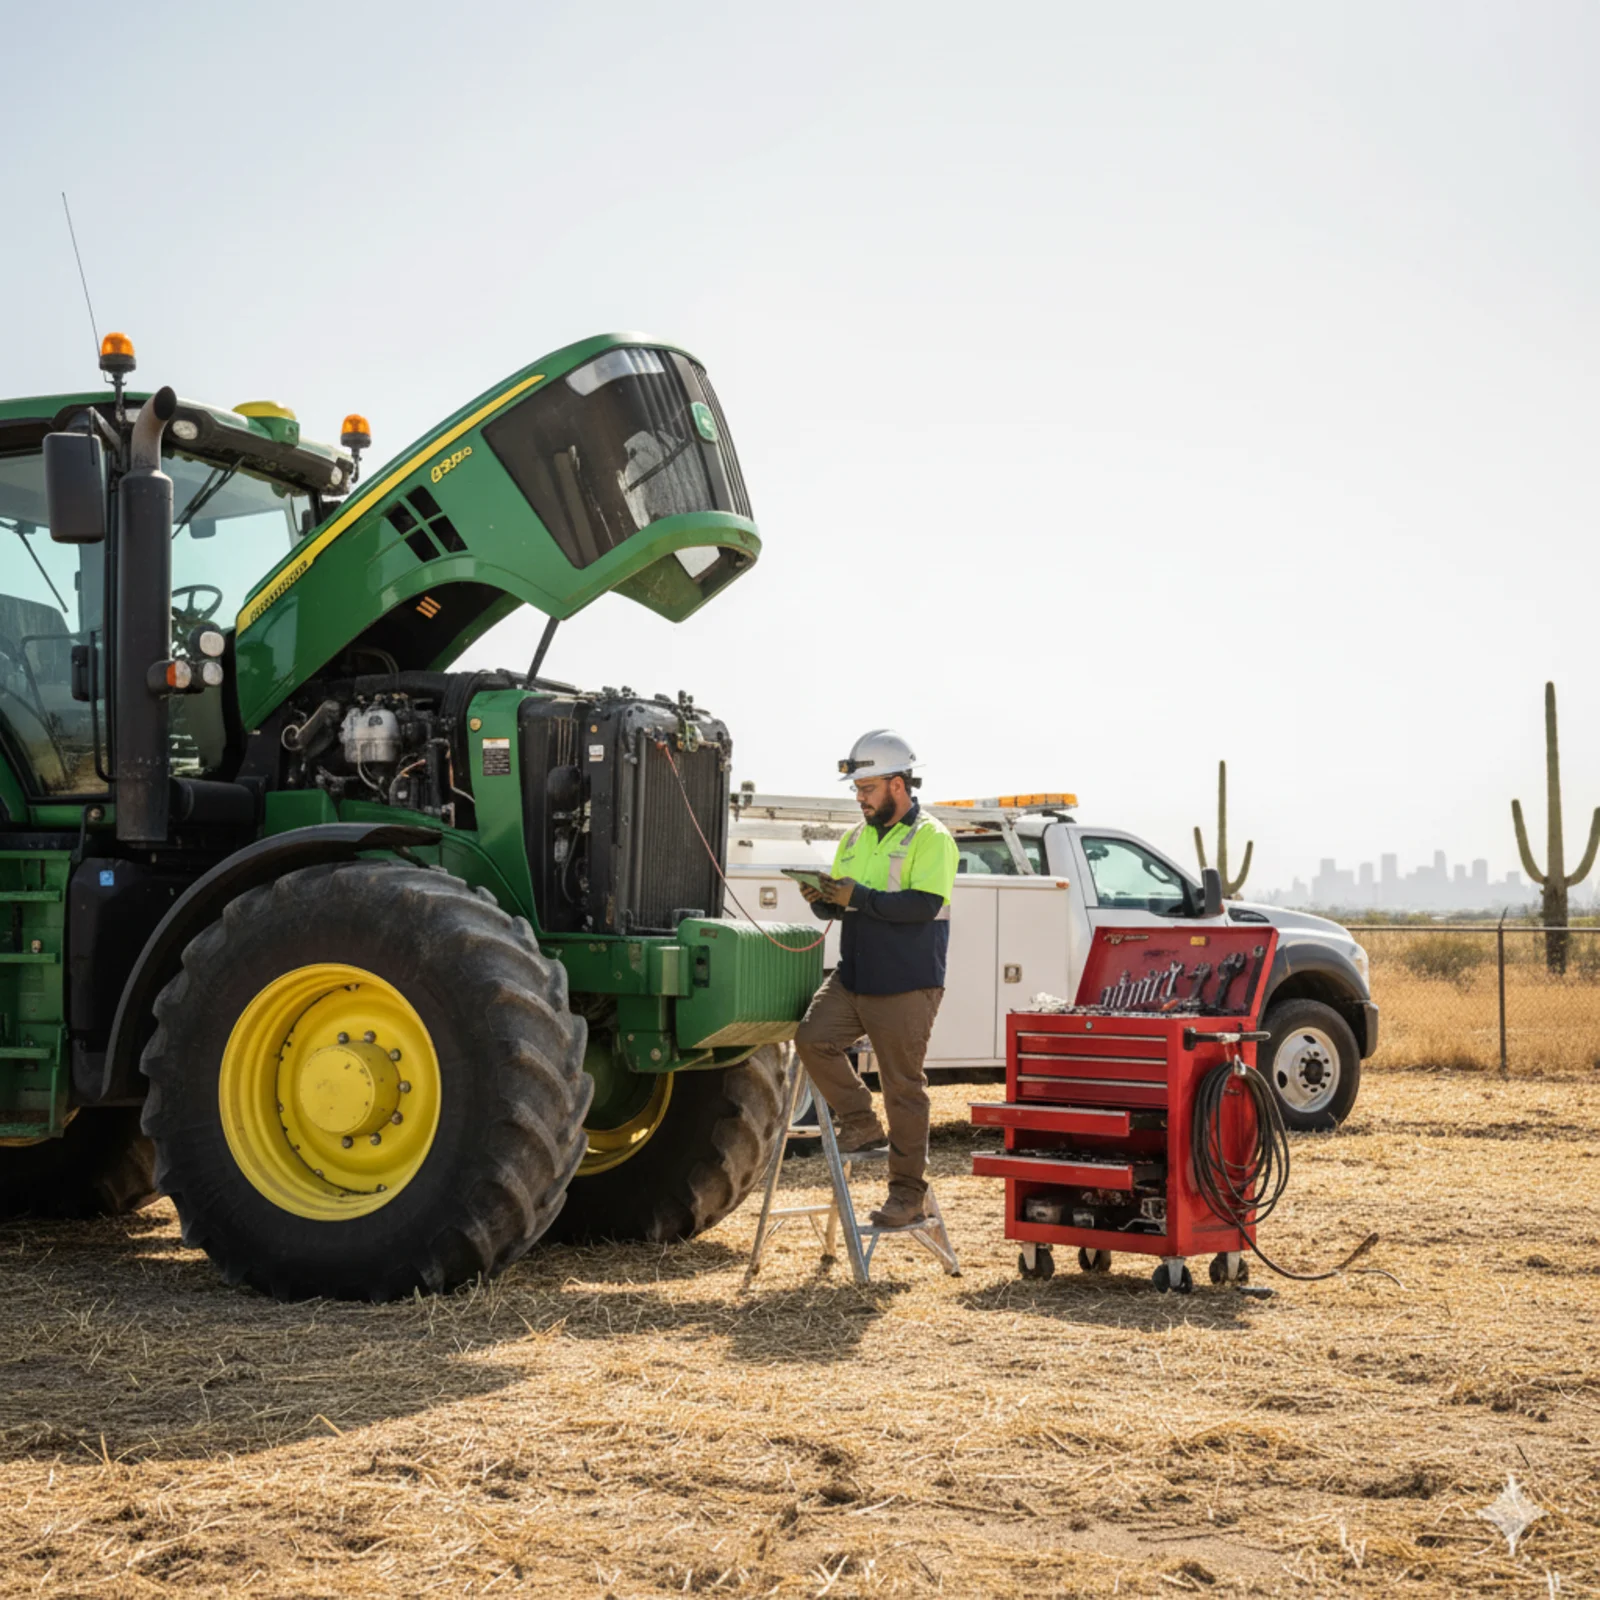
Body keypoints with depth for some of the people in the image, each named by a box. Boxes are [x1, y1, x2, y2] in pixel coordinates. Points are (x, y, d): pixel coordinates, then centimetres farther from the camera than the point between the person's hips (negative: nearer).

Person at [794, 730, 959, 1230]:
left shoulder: (930, 838, -8)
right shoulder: (855, 840, 16)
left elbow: (923, 905, -21)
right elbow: (839, 907, 19)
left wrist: (858, 897, -22)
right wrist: (821, 898, -4)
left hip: (906, 988, -7)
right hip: (852, 977, 7)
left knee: (903, 1087, -1)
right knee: (813, 1037, -13)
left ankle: (907, 1193, 9)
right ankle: (861, 1124, 7)